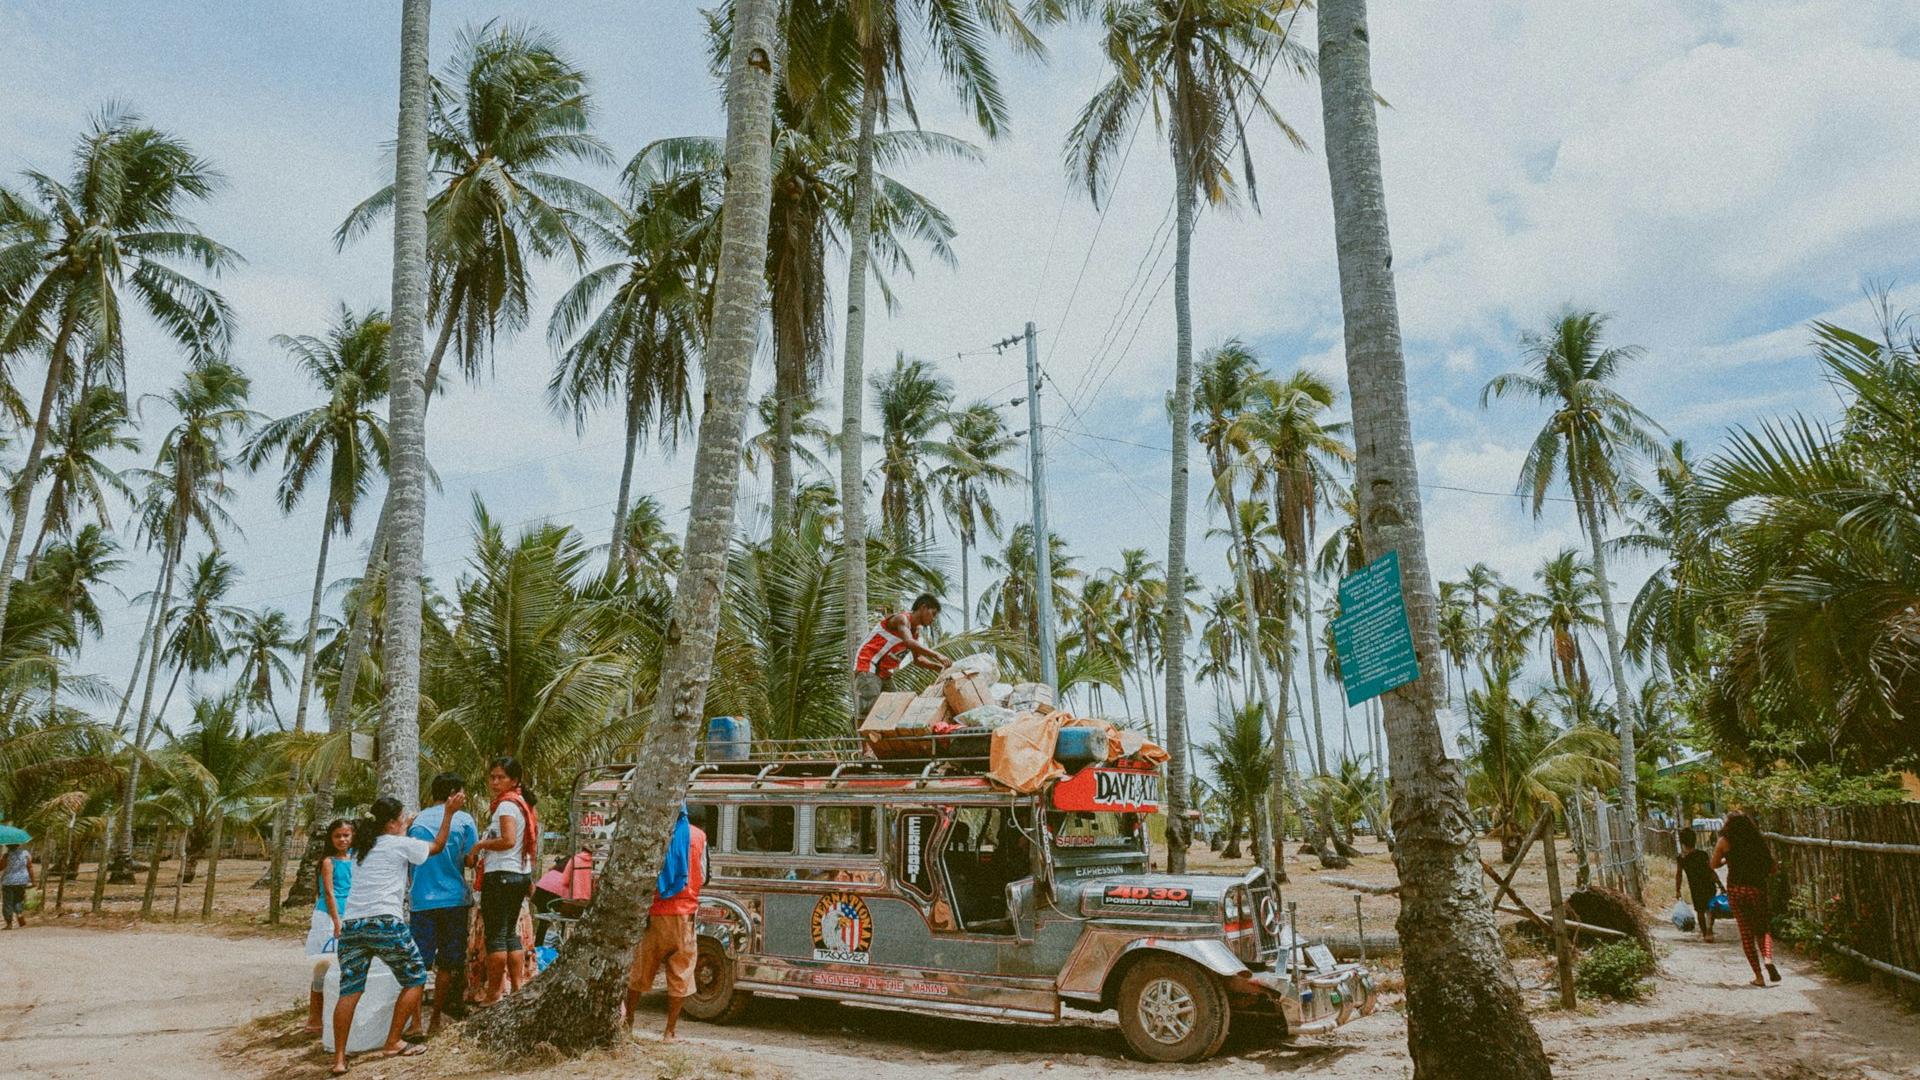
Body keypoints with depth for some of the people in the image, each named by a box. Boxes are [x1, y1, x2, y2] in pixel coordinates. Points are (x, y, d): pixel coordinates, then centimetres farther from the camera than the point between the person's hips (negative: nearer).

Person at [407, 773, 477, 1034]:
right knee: (446, 963, 8)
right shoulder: (464, 819, -3)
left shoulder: (416, 821, 7)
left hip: (421, 901, 2)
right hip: (453, 898, -2)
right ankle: (435, 1019, 13)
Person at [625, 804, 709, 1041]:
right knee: (680, 975, 8)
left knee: (640, 972, 16)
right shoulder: (698, 836, -2)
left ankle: (628, 1022, 27)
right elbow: (702, 877, 4)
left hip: (655, 914, 0)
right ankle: (669, 1031, 10)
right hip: (684, 915, 0)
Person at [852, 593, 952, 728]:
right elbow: (909, 643, -35)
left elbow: (917, 658, 18)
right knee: (868, 712, -17)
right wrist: (936, 655, -37)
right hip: (868, 667, -10)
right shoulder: (902, 619, -16)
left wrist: (939, 667, 5)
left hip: (885, 673, 10)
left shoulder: (916, 631, 13)